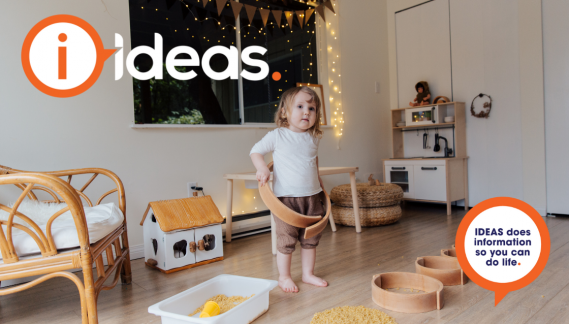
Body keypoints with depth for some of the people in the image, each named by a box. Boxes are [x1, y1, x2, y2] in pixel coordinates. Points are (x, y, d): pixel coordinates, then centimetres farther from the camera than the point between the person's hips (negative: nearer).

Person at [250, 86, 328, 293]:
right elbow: (255, 151, 1)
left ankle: (308, 274, 31)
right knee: (286, 239, 1)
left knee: (311, 238, 14)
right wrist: (262, 168, -15)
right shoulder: (277, 136, -7)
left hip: (312, 197, 5)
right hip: (286, 198, -5)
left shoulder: (313, 138, 7)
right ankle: (284, 277, 21)